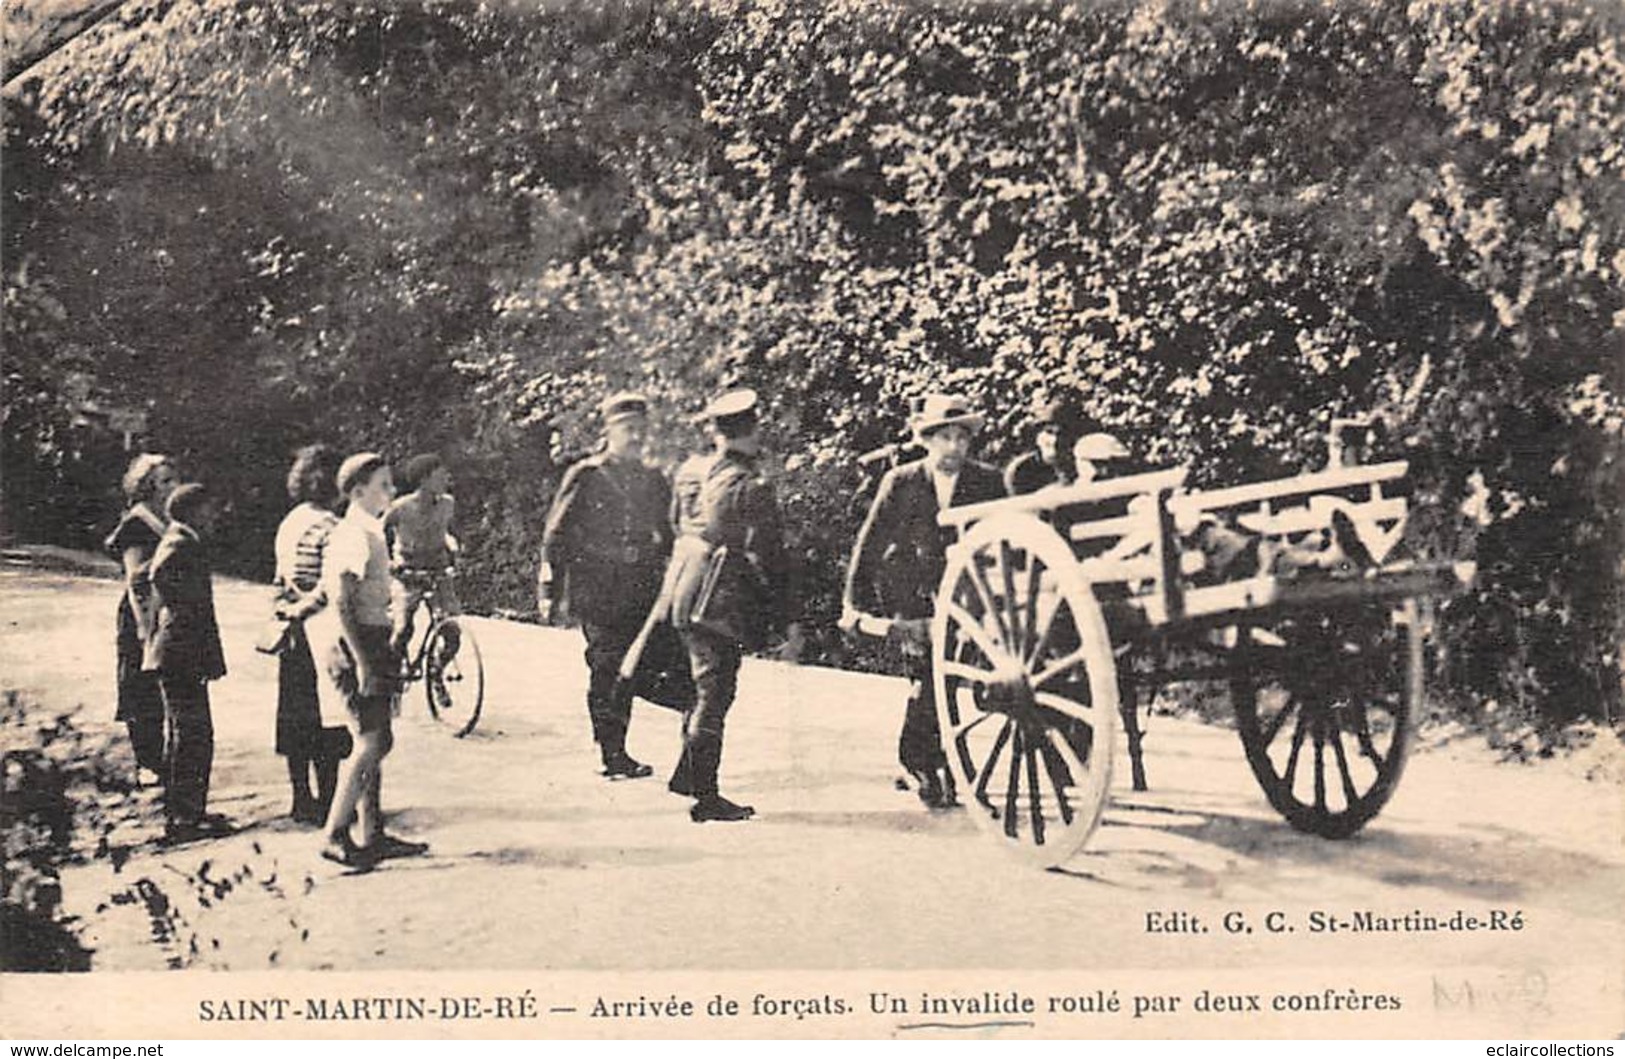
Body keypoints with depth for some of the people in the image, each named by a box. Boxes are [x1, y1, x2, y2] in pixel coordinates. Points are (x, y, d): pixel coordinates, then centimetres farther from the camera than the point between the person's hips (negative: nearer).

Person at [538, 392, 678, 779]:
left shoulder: (654, 481, 14)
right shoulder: (585, 476, 0)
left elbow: (665, 538, 21)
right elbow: (556, 536, 0)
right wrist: (550, 591, -5)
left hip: (640, 595, 4)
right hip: (596, 591, -4)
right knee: (606, 668, -6)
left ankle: (617, 753, 13)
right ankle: (613, 754, -1)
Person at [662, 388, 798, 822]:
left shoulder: (690, 471, 5)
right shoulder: (751, 489, -17)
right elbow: (768, 560, -16)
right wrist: (787, 620, -10)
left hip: (683, 591, 8)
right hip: (721, 602, -8)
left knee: (709, 686, 22)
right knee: (715, 694, 0)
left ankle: (687, 775, 30)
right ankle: (705, 797, 6)